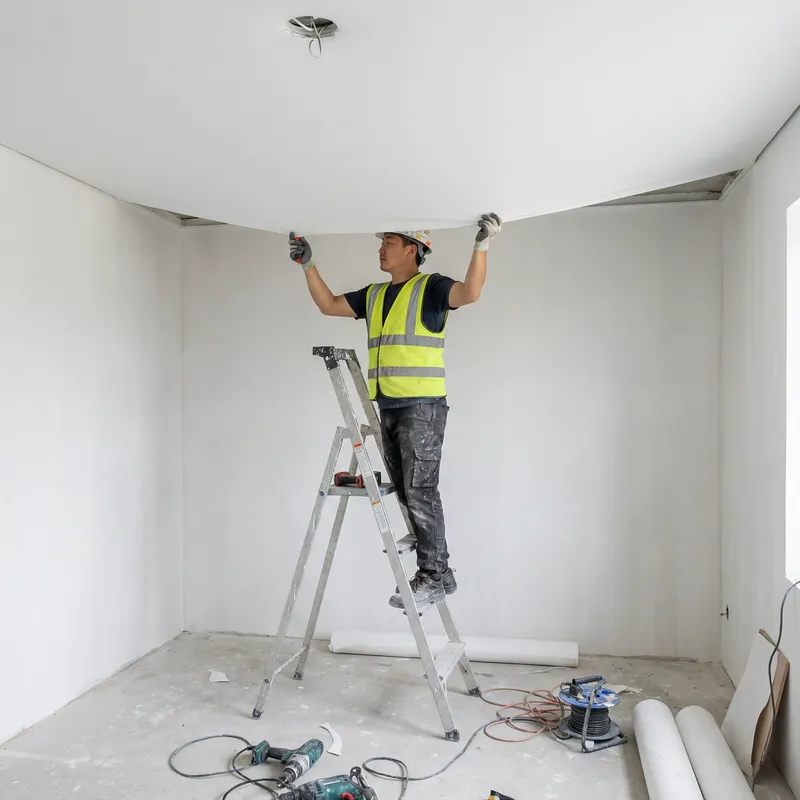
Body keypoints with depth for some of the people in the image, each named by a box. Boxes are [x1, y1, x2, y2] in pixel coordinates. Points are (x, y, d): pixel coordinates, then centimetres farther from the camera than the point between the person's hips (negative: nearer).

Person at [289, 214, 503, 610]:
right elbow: (328, 305, 23)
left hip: (423, 407, -8)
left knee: (420, 492, -8)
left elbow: (470, 293, -21)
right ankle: (432, 572, 19)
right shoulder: (374, 295, 18)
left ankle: (436, 574, 2)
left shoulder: (430, 287, -3)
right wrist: (307, 264, 19)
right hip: (388, 408, 8)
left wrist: (481, 246, -31)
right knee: (407, 494, 9)